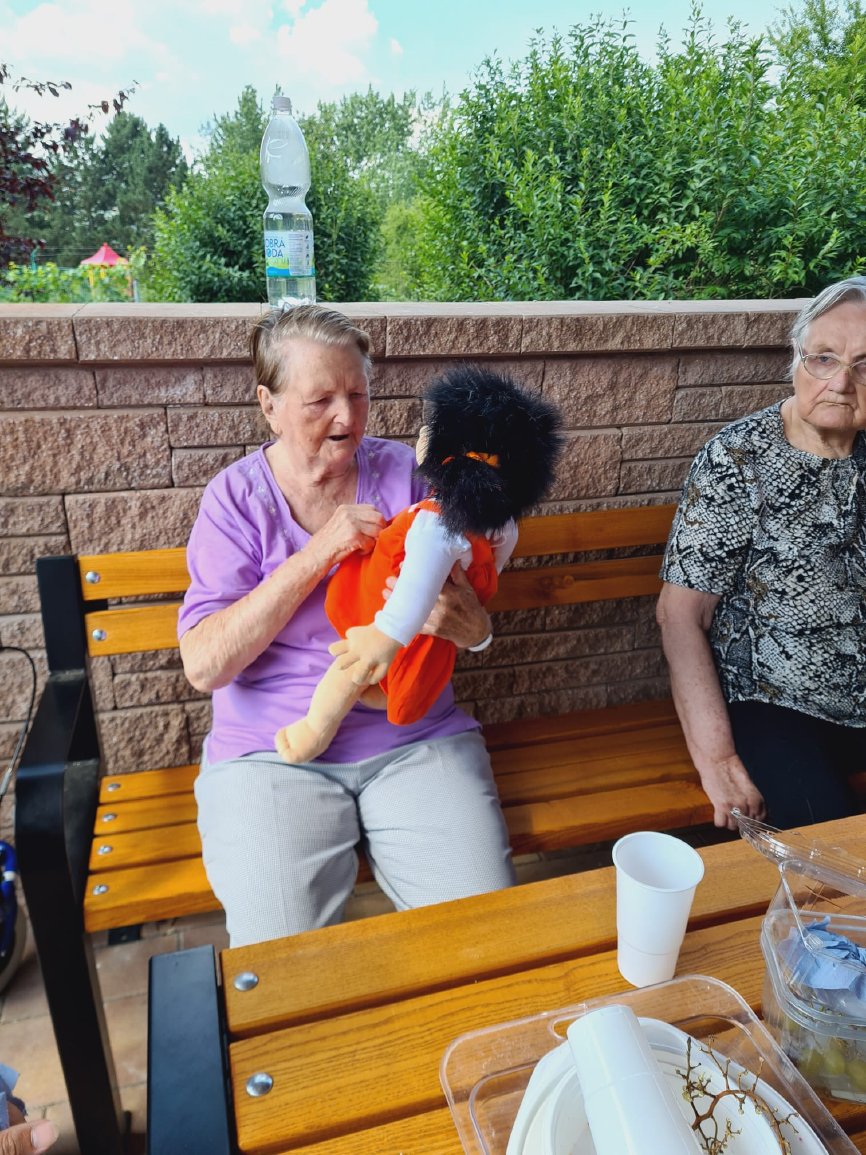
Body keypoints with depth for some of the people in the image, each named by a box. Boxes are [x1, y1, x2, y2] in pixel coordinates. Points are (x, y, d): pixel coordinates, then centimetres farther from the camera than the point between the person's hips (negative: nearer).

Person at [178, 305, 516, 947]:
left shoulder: (405, 472, 2)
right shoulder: (237, 497, -1)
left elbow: (471, 617, 5)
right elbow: (204, 666, -12)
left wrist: (470, 626, -21)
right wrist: (315, 556, -20)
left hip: (416, 738, 2)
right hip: (273, 752, -1)